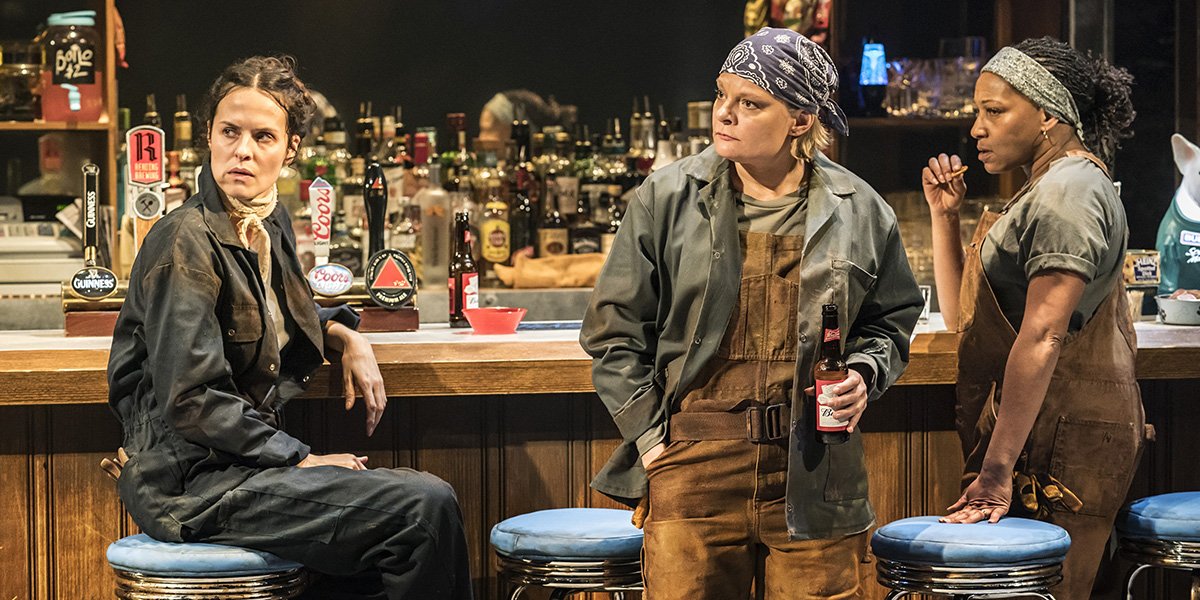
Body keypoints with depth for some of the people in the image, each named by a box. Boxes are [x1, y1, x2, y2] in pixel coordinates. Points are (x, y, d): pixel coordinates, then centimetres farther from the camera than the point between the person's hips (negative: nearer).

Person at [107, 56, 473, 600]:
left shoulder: (271, 225, 10)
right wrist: (302, 460, -16)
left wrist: (344, 336, 12)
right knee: (425, 508, -18)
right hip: (189, 482, -9)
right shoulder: (187, 242, -16)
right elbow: (190, 399, -20)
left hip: (244, 463, 9)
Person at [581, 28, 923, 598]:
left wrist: (865, 373, 0)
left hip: (814, 475, 1)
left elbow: (892, 317, 20)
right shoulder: (667, 197, 2)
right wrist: (649, 435, 0)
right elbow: (615, 328, 6)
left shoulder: (858, 210, 6)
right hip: (694, 467, -1)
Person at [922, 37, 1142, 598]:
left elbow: (1042, 336, -21)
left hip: (1060, 441, -10)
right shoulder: (1044, 190, 22)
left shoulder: (1068, 189, -12)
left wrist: (996, 470, -24)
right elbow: (963, 316, 23)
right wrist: (945, 215, 12)